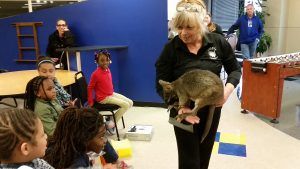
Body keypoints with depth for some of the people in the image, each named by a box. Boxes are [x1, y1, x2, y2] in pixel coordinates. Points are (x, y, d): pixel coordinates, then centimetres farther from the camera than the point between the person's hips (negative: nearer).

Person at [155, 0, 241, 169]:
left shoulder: (218, 42, -10)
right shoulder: (171, 48, -16)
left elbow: (235, 69, 3)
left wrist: (228, 89, -17)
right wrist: (178, 105, -29)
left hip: (212, 109, 3)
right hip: (184, 111, -2)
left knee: (205, 155, 22)